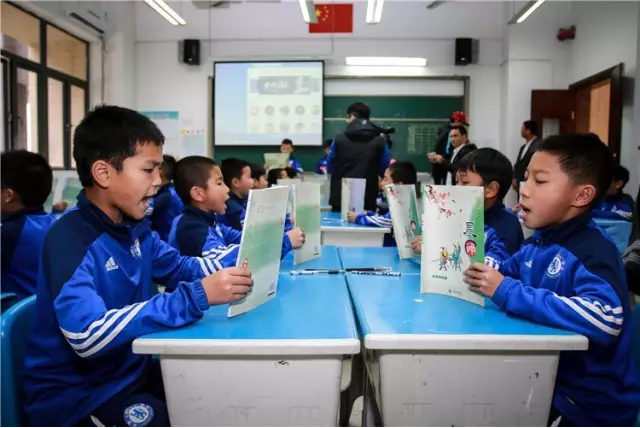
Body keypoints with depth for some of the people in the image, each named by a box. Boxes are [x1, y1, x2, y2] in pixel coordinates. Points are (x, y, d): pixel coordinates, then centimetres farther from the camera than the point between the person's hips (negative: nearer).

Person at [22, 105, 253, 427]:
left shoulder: (136, 228, 2)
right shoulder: (69, 239, -23)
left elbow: (183, 269, 7)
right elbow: (89, 335, -34)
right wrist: (196, 297, -37)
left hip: (131, 372, 7)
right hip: (76, 393, -7)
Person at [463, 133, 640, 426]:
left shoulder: (593, 251, -22)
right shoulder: (538, 243, 2)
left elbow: (606, 319, -39)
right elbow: (499, 275, 13)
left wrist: (507, 292, -34)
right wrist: (471, 266, -9)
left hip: (588, 402, -6)